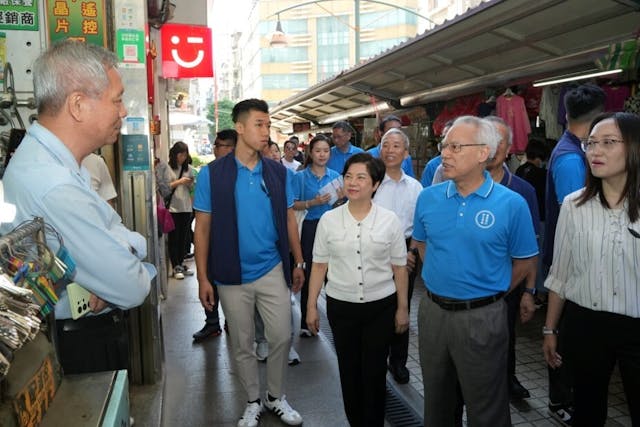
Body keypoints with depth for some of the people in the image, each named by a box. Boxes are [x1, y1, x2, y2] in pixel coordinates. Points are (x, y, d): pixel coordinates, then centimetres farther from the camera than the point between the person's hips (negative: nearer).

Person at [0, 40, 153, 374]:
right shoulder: (54, 187, -33)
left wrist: (118, 258, -19)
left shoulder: (43, 158, 1)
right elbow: (133, 289, -30)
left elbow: (113, 229, 2)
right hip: (85, 345, -9)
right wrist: (138, 271, -8)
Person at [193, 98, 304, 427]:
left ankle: (276, 397, 33)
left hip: (273, 270, 2)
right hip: (233, 276, -2)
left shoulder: (278, 172, 0)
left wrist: (299, 262, 6)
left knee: (282, 337, 9)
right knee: (242, 344, 13)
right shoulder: (212, 174, -8)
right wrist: (203, 278, -7)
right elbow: (202, 228, -5)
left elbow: (288, 219, 7)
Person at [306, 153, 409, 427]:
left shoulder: (389, 220, -5)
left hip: (380, 306, -1)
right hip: (341, 306, 1)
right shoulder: (328, 220, -3)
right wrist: (311, 306, 2)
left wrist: (402, 308, 2)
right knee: (348, 370, 13)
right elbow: (319, 266, 2)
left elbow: (399, 268, 1)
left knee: (374, 371, 9)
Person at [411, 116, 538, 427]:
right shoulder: (428, 197, -2)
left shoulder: (511, 204, -13)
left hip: (481, 318, -3)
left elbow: (525, 262, -4)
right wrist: (441, 279, 10)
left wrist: (489, 294, 4)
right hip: (432, 311, 4)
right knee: (436, 401, 23)